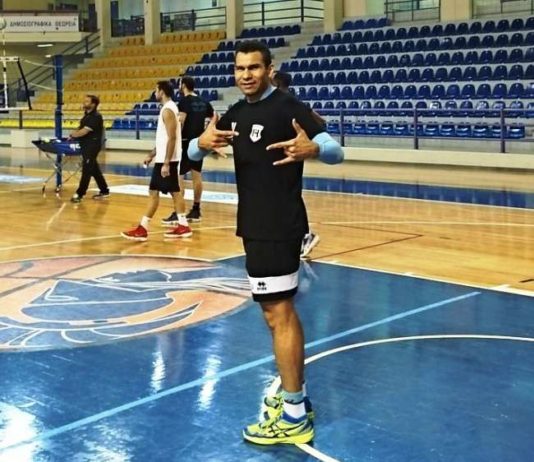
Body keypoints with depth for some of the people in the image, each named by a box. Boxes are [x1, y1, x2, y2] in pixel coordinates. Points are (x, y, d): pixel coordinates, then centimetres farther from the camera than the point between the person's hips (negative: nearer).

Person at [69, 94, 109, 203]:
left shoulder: (96, 117, -16)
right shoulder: (87, 115, 13)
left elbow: (84, 131, -20)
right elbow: (81, 128, 20)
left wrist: (73, 134, -6)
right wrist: (74, 133, 0)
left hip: (92, 146, -10)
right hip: (86, 145, 10)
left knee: (87, 170, -8)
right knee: (94, 169, 14)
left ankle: (80, 194, -7)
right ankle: (104, 191, 23)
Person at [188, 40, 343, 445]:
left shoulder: (288, 107, -11)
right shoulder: (236, 114, 12)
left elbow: (336, 150, -17)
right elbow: (193, 153, 13)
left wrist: (312, 148, -41)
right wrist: (203, 143, -12)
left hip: (280, 227, -9)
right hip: (256, 225, 9)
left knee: (278, 313, -7)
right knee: (282, 311, 15)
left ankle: (294, 417, 0)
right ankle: (297, 396, 28)